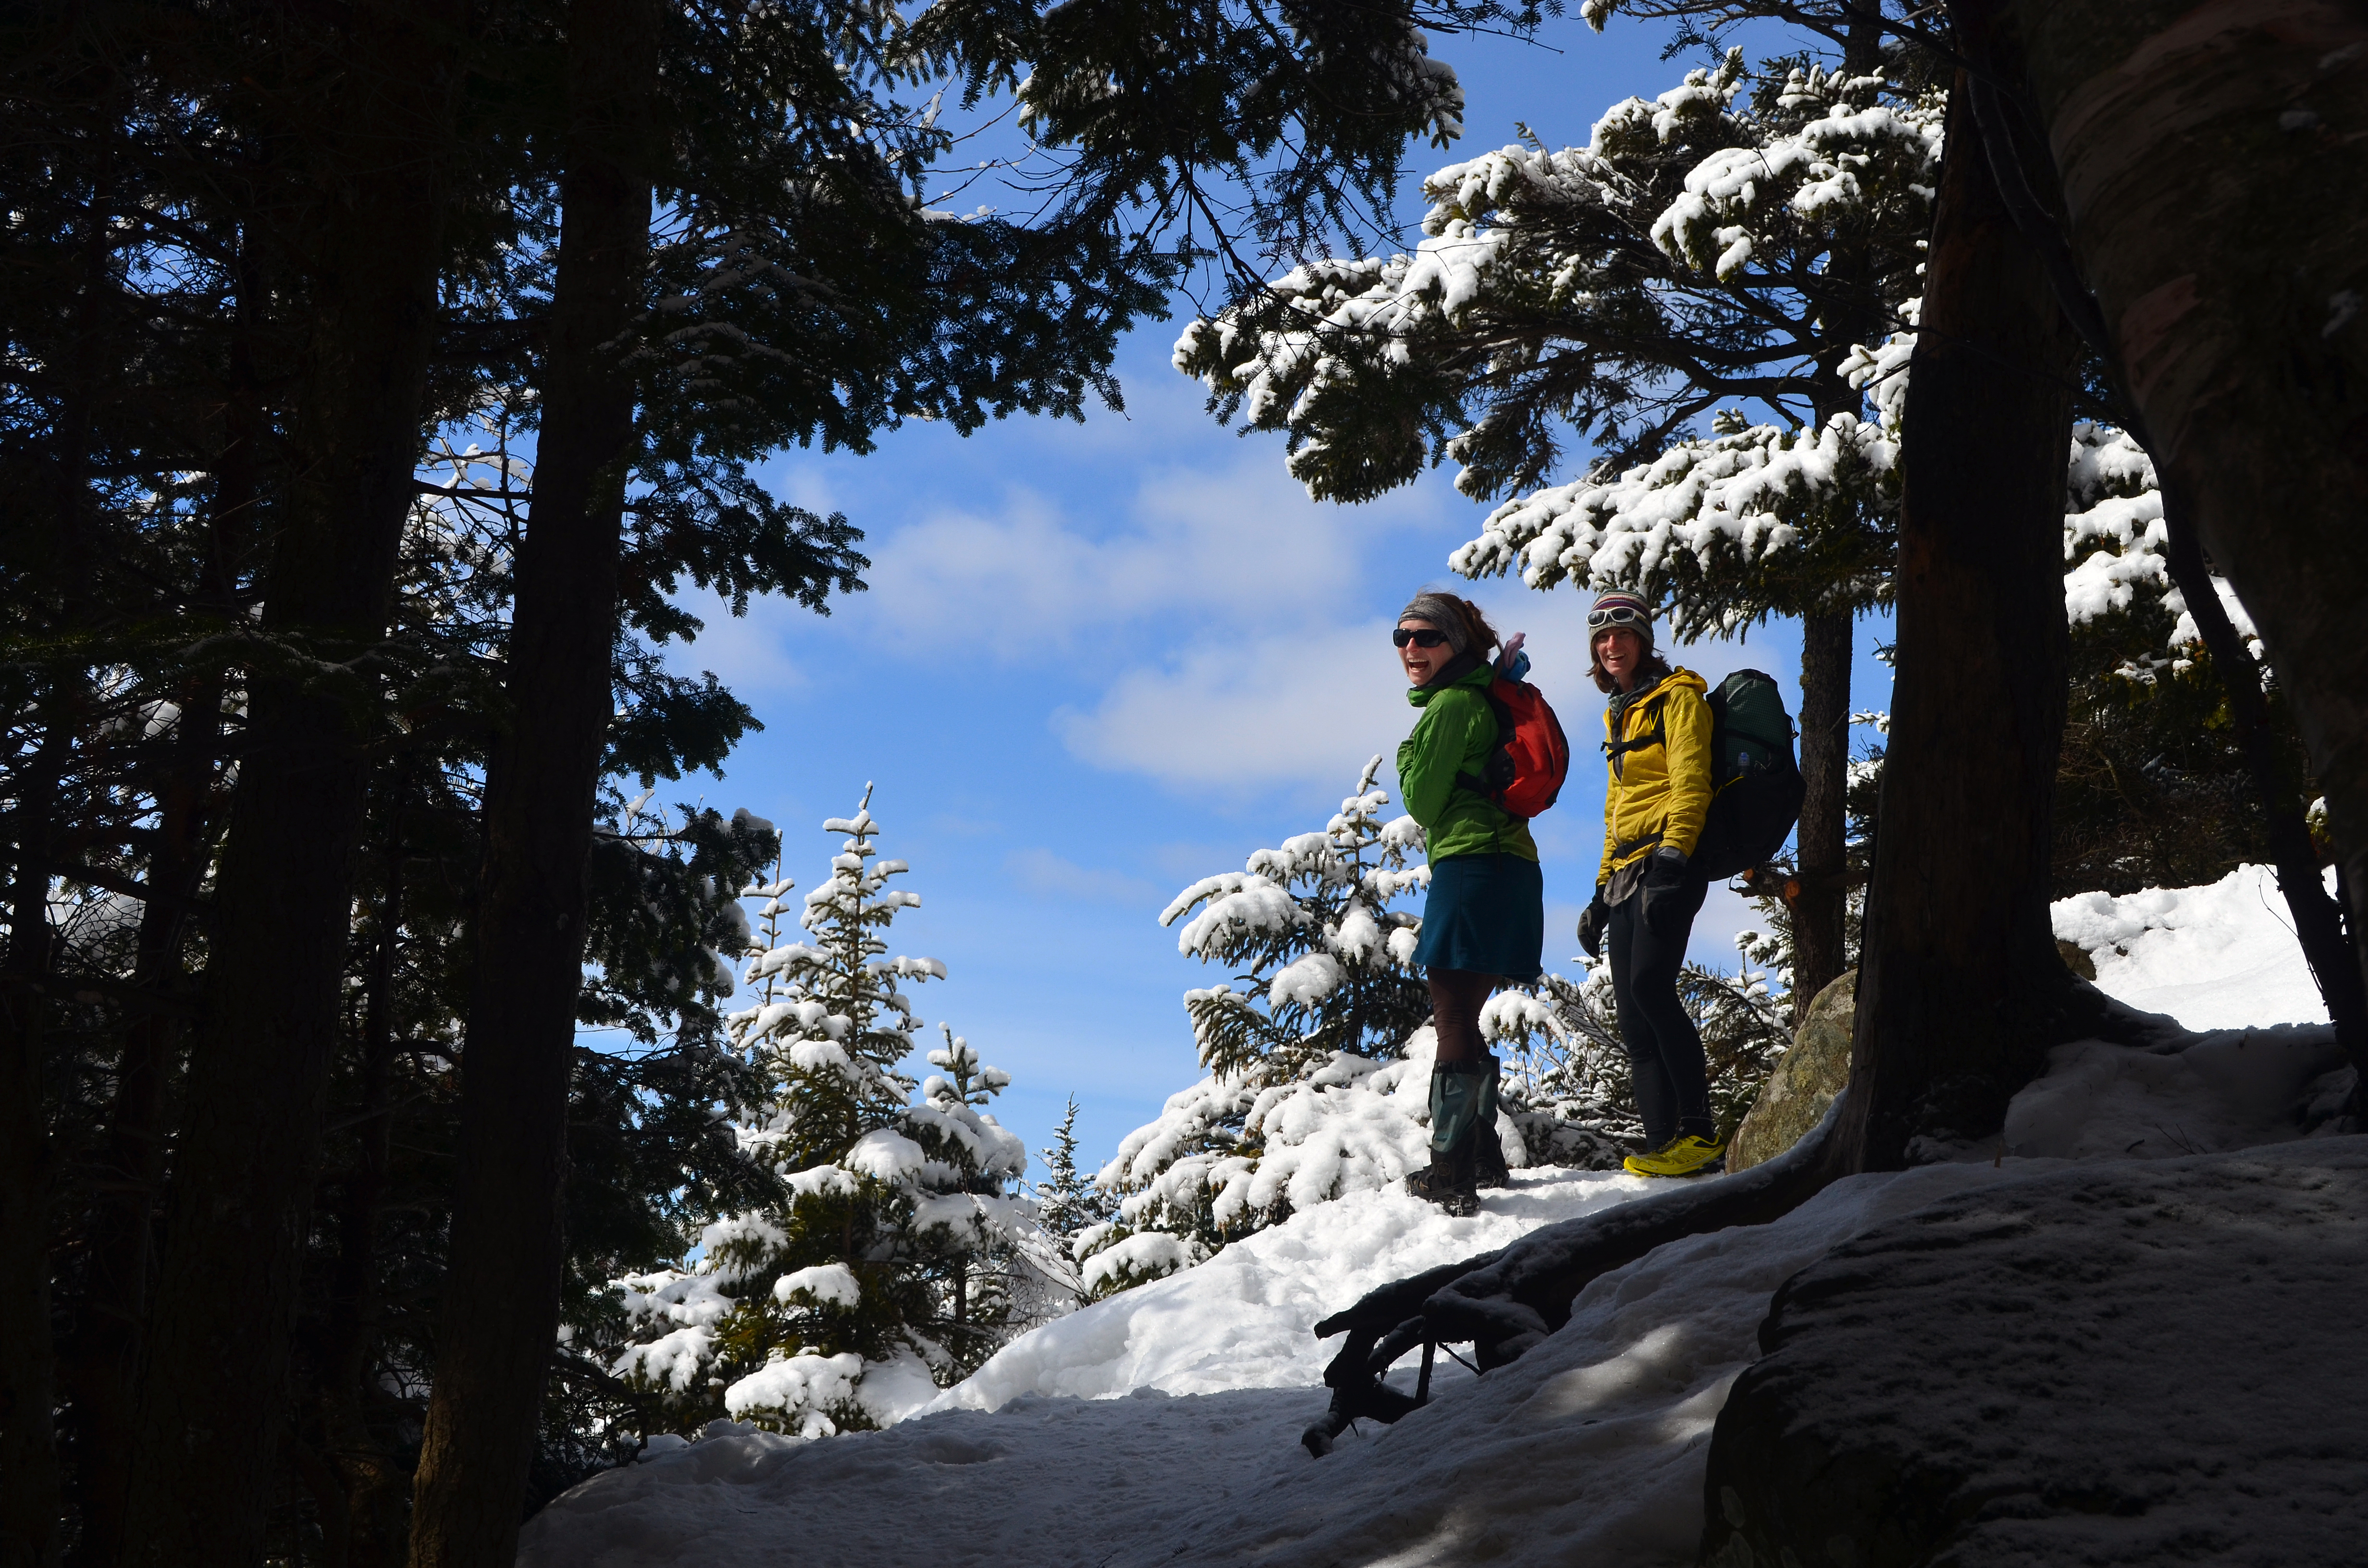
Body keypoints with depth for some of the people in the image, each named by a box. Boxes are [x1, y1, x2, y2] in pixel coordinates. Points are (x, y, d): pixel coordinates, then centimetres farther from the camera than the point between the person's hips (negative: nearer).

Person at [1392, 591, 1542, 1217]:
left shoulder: (1451, 704, -10)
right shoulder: (1480, 697, 19)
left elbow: (1423, 801, -8)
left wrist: (1408, 759, 7)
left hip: (1471, 866, -10)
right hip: (1507, 866, 10)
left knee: (1453, 1024, -9)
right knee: (1464, 1023, 18)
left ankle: (1451, 1171, -10)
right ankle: (1484, 1156, 26)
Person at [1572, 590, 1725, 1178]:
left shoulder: (1675, 697, 0)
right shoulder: (1619, 714, 25)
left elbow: (1690, 783, -12)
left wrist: (1672, 857, -24)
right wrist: (1603, 891, 24)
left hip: (1668, 864, -8)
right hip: (1627, 871, 8)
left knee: (1650, 987, -21)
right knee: (1633, 1014, -1)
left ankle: (1699, 1131, -17)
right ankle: (1662, 1141, -2)